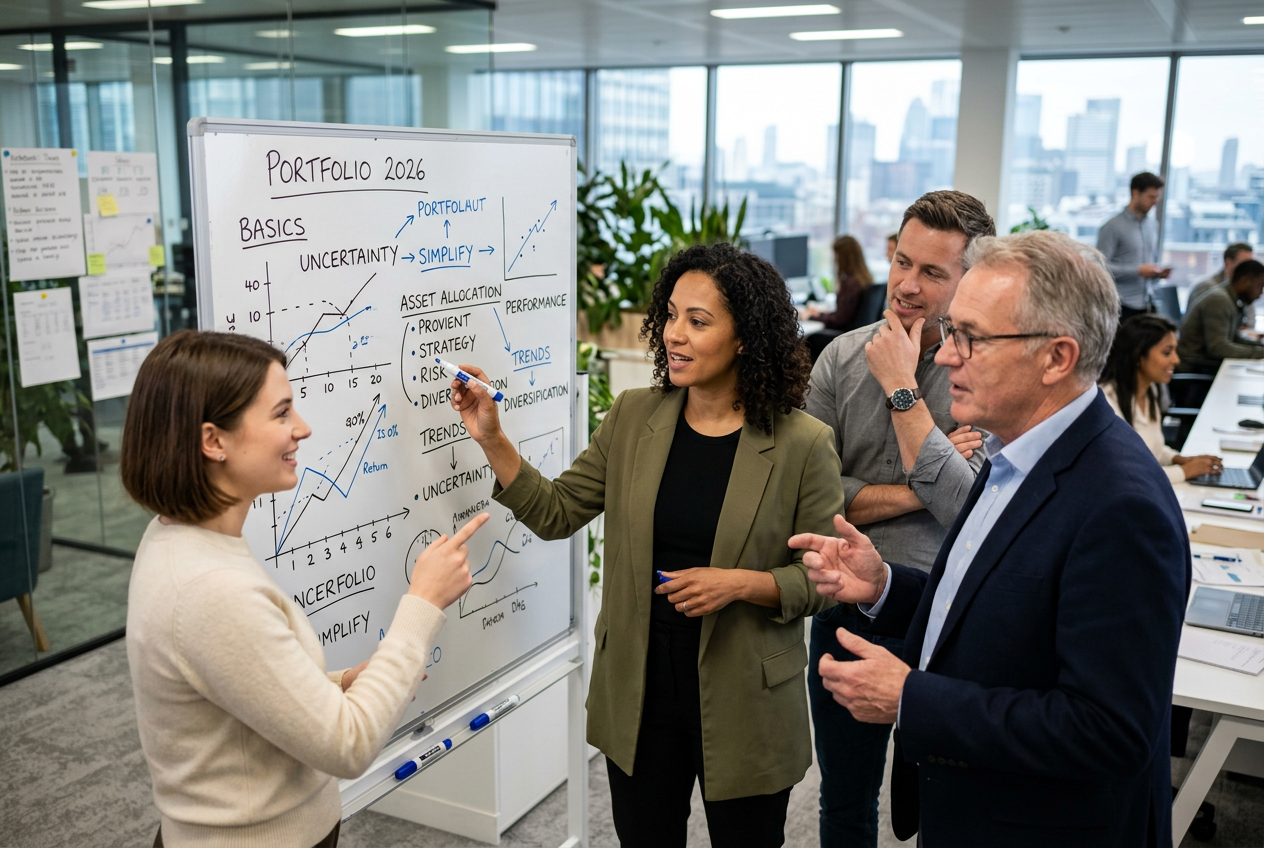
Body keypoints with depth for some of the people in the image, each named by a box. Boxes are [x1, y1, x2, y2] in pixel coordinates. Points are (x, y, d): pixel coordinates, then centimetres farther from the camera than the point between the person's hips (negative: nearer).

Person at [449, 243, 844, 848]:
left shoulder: (802, 444, -13)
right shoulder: (632, 418, -2)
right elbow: (556, 514, 2)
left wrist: (742, 583, -23)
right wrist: (491, 440, -7)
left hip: (741, 705, -3)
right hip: (639, 696, 3)